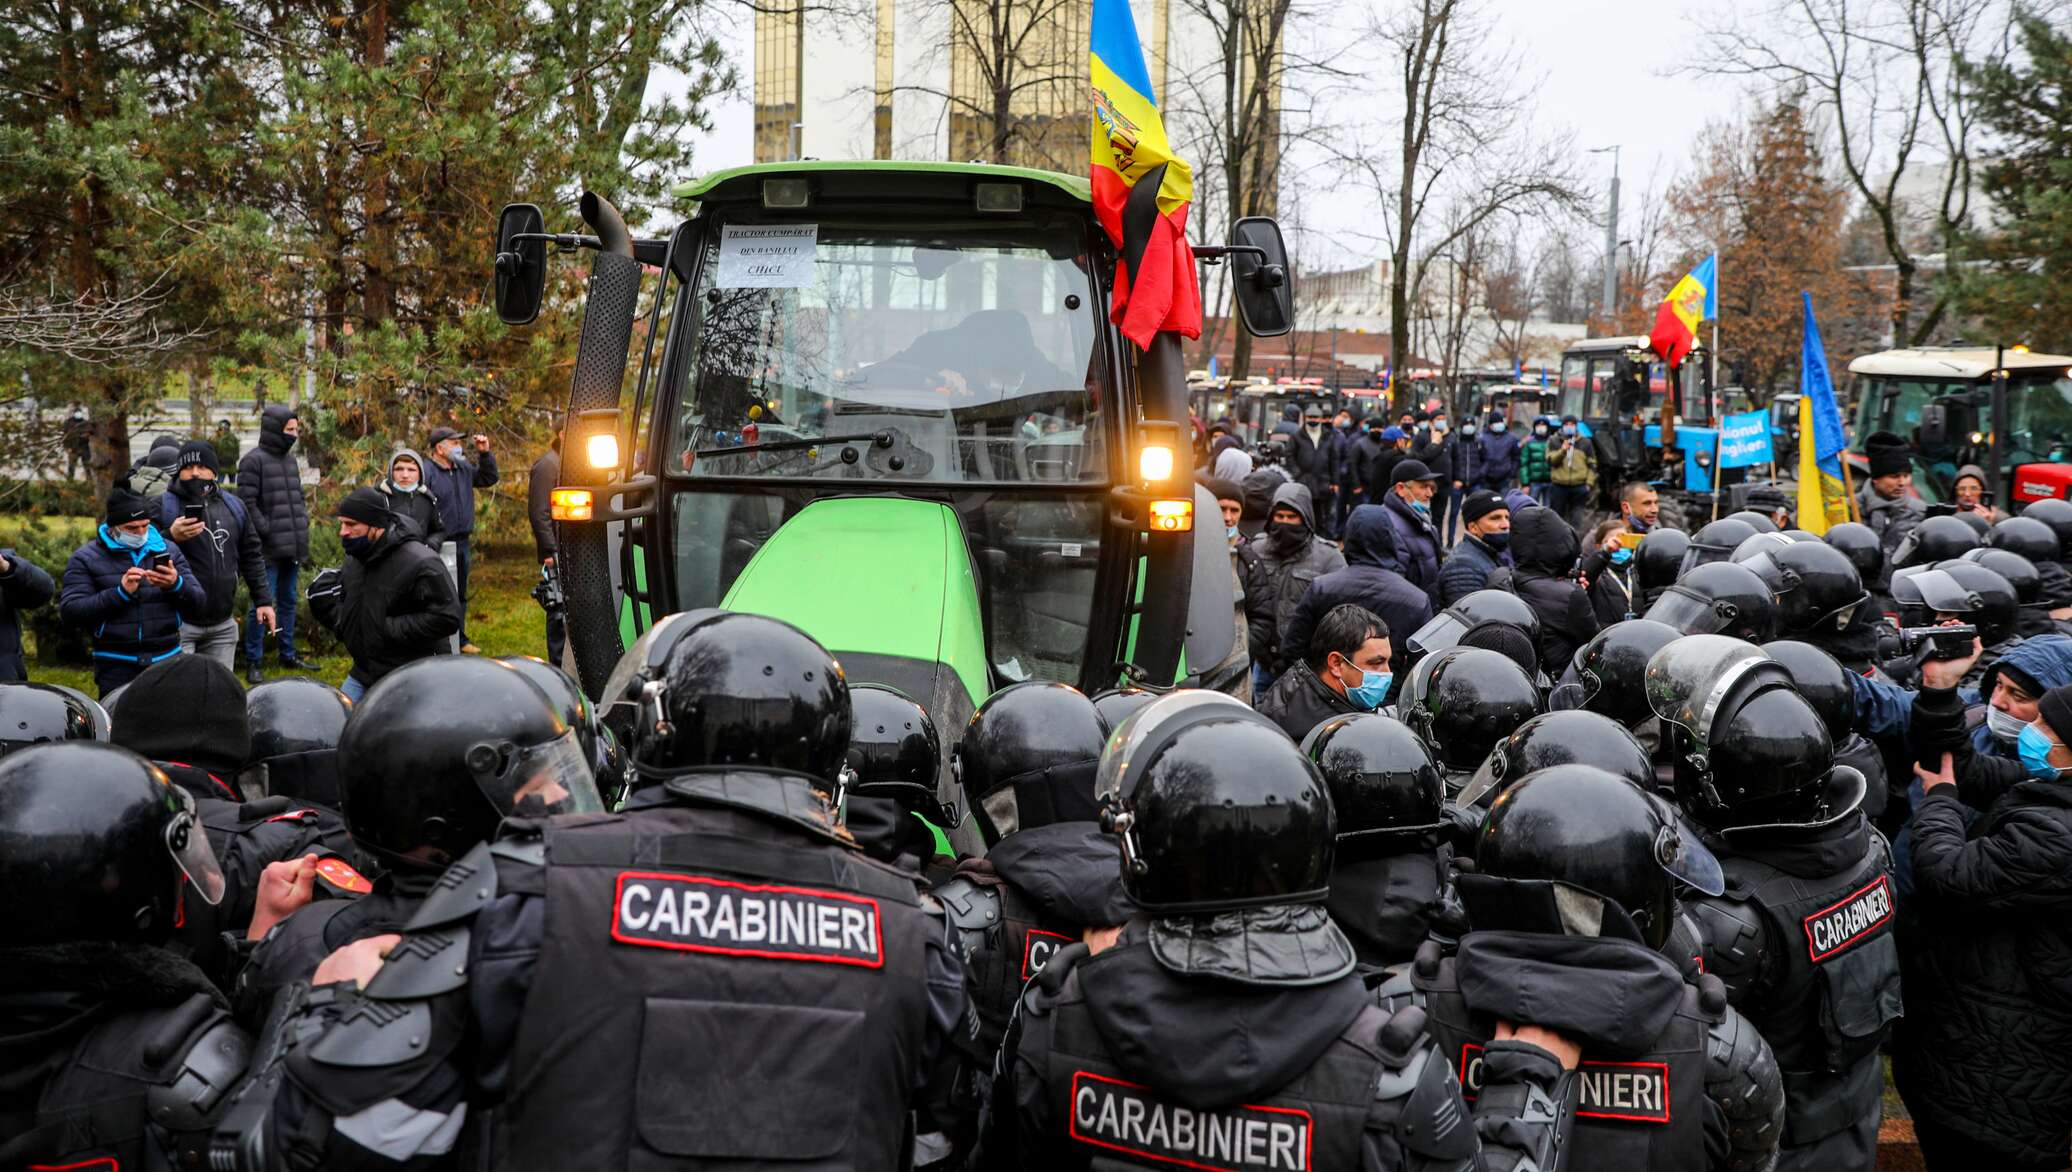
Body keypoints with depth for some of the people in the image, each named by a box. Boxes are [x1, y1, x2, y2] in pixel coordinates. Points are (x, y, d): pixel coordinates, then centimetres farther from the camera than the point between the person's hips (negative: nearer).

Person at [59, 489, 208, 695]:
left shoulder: (168, 551, 12)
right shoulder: (85, 559, 4)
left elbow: (199, 607, 8)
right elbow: (69, 612, -7)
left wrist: (176, 585, -13)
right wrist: (120, 593, -16)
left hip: (167, 662, 2)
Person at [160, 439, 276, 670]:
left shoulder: (233, 506, 11)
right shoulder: (163, 506, -5)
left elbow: (251, 557, 17)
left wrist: (263, 600, 13)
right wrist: (170, 537, -26)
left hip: (223, 624, 5)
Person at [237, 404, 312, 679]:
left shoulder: (290, 460, 14)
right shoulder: (254, 460, -10)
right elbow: (247, 503, -14)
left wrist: (303, 527, 11)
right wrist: (268, 532, -16)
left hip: (293, 547, 8)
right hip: (268, 549, -8)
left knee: (288, 601, 16)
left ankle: (288, 655, 26)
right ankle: (253, 662, 1)